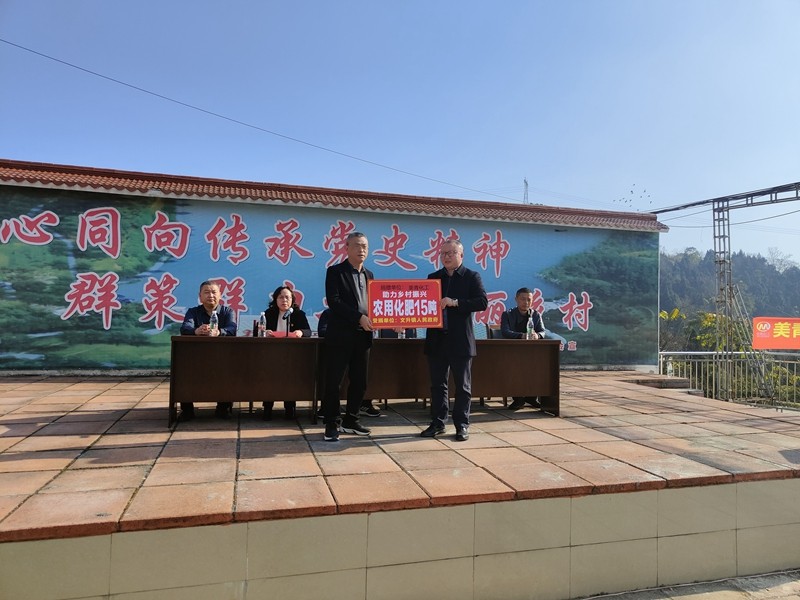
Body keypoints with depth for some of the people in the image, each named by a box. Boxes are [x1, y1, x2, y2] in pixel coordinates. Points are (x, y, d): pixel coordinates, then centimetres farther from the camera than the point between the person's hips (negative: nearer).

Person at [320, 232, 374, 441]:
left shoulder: (369, 275, 16)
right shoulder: (335, 272, -2)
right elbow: (333, 301, -14)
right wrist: (359, 317, -21)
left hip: (363, 336, 6)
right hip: (340, 336, -6)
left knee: (359, 382, 11)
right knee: (333, 382, -1)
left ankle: (350, 421, 24)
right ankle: (331, 424, 11)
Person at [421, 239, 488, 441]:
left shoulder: (472, 277, 0)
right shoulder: (433, 277, 12)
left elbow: (482, 302, -11)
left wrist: (455, 302, -19)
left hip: (460, 341, -4)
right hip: (437, 339, 4)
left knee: (462, 385, 5)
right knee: (437, 384, 10)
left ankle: (462, 425, 15)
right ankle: (438, 423, 20)